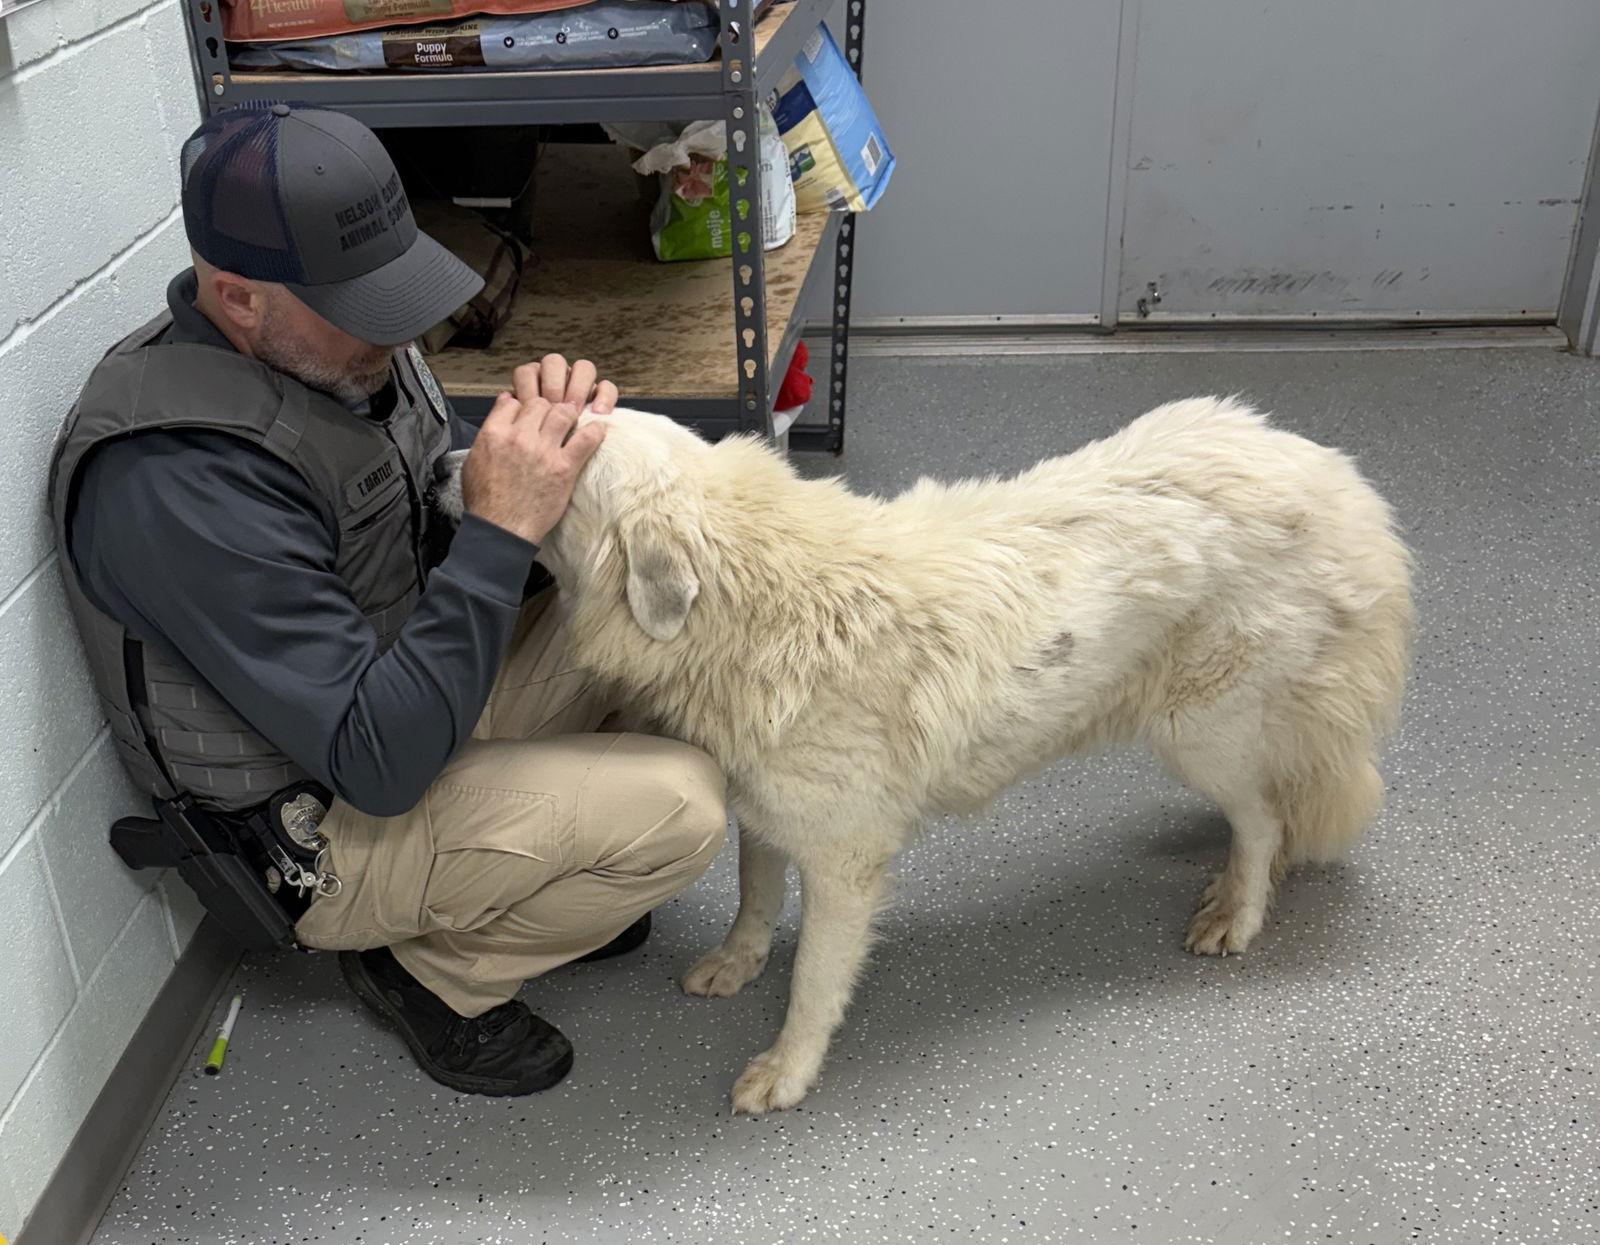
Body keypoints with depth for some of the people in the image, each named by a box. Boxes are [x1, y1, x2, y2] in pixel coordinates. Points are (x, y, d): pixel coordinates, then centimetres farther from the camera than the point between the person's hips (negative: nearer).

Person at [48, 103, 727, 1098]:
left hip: (417, 688, 9)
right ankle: (435, 970, 4)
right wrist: (503, 530, -35)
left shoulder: (332, 339, -7)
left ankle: (543, 870, 14)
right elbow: (382, 762, -34)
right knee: (680, 805, -23)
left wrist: (546, 440, -16)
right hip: (319, 826, -8)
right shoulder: (177, 481, -33)